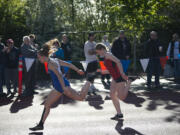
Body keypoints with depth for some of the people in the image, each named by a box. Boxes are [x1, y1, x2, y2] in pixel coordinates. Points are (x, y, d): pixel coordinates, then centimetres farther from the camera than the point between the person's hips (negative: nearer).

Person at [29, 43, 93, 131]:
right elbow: (68, 64, 17)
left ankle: (89, 80, 12)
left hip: (63, 85, -10)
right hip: (58, 87, 10)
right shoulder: (55, 60, 14)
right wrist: (78, 70, 24)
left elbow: (59, 75, -22)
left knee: (81, 97, -3)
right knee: (47, 104, 10)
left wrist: (64, 88, -27)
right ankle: (41, 125, 15)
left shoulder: (50, 63, -14)